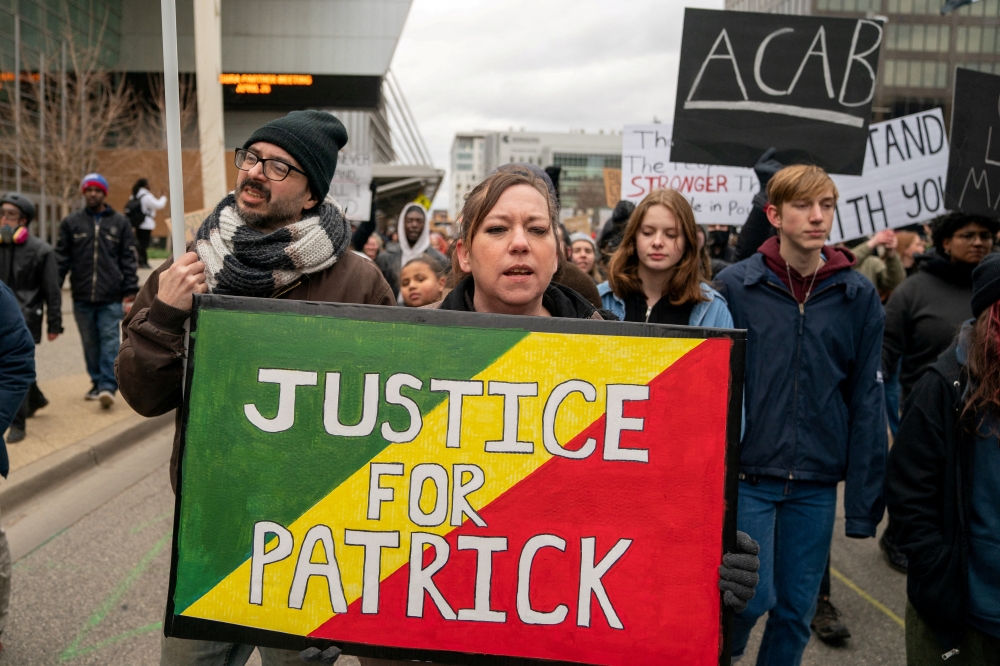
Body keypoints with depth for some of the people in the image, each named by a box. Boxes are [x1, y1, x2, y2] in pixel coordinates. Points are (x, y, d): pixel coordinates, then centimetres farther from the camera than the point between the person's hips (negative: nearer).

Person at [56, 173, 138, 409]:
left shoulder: (120, 223, 8)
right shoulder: (71, 222, 9)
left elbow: (128, 259, 6)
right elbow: (61, 257, 9)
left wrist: (131, 289, -1)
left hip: (111, 297, -2)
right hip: (82, 296, 2)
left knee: (109, 341, -7)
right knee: (90, 343, 8)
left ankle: (108, 386, -10)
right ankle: (98, 383, 18)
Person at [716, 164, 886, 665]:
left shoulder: (858, 296, 0)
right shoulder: (734, 286, -6)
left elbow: (866, 401, 1)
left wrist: (864, 500, 0)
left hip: (816, 483, 3)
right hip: (747, 475, -2)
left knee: (797, 610, 13)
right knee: (755, 595, -2)